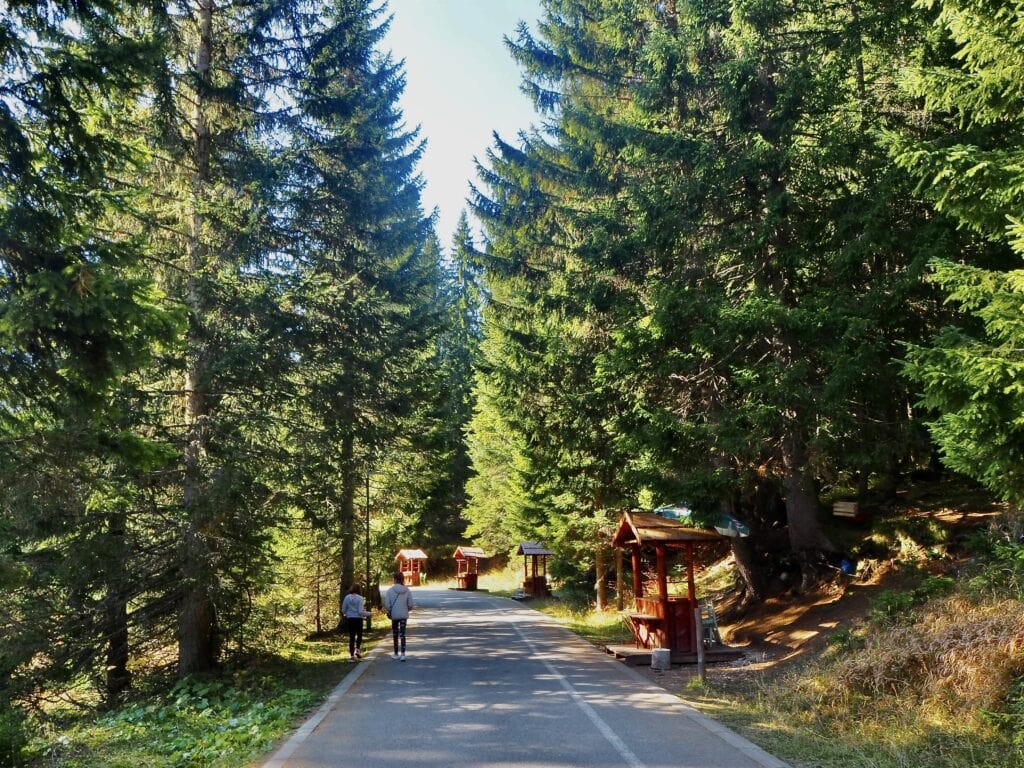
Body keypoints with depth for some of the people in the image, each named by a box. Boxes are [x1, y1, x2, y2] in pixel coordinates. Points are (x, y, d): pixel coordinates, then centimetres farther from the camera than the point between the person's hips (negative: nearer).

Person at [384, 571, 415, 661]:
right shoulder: (407, 590, -6)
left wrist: (389, 611, 8)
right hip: (404, 615, 1)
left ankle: (396, 654, 24)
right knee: (402, 634, 3)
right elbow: (411, 605, -3)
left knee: (395, 634, 13)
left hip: (394, 615, -1)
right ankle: (402, 654, -8)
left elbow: (387, 604, -11)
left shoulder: (390, 590, -11)